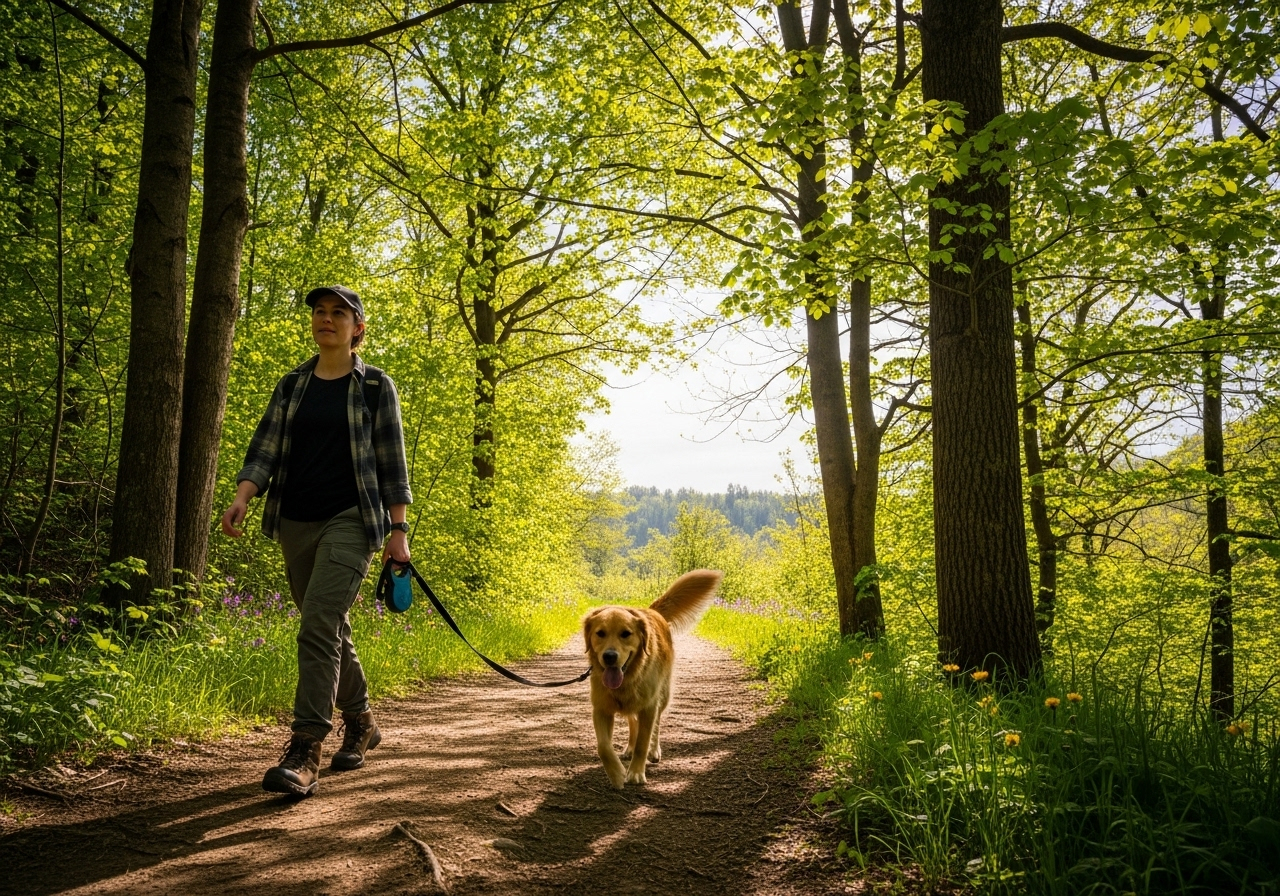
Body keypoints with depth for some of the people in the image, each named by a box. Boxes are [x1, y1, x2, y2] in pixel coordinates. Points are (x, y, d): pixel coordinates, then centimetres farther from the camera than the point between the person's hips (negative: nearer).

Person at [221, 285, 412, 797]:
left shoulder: (375, 387, 1)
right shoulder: (292, 385, 12)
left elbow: (392, 462, 0)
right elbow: (265, 449, 6)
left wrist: (398, 531, -5)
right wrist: (241, 500, -12)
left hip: (350, 521, -5)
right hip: (295, 523, 5)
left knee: (319, 626, -18)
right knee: (331, 630, 13)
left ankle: (304, 754, -18)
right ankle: (361, 724, 31)